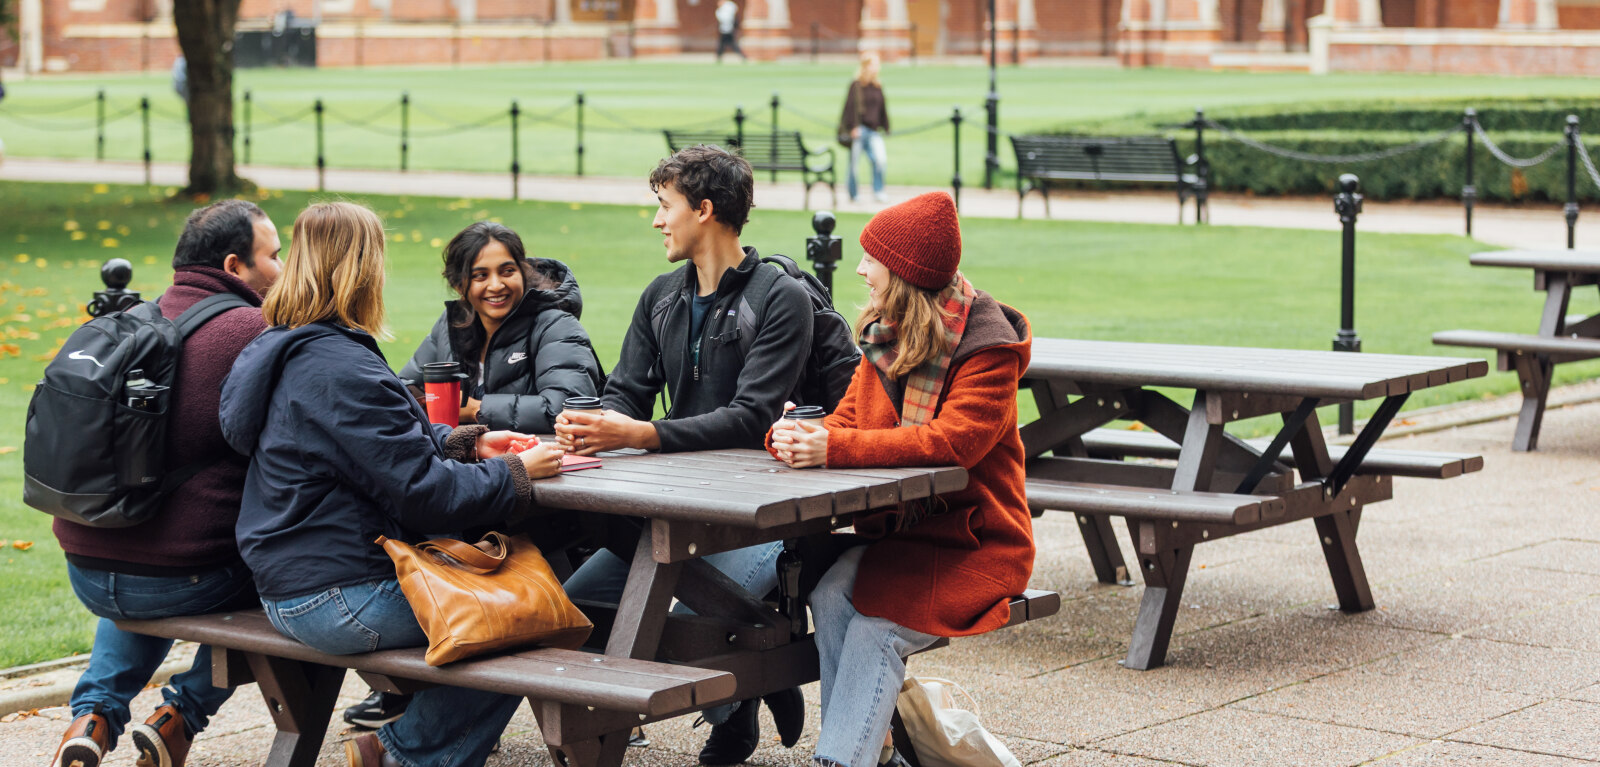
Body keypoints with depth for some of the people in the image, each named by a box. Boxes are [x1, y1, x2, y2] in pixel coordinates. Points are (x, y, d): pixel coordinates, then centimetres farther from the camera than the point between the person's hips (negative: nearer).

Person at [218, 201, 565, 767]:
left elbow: (387, 444, 21)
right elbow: (422, 493, -22)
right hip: (341, 601, -10)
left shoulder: (289, 355, 12)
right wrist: (518, 473, -10)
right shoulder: (340, 370, -21)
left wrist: (467, 443, 10)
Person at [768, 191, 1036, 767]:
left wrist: (835, 448, -32)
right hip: (896, 531, 6)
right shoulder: (885, 336, 12)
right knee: (830, 595, -23)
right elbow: (849, 418, 7)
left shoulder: (988, 345, -13)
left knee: (874, 627, -28)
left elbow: (955, 439, -26)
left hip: (971, 546, -6)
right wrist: (794, 436, -18)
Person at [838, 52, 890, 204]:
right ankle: (853, 195, 20)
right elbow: (850, 106, -9)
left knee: (881, 160, -15)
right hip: (859, 130, -4)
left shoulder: (878, 87, 13)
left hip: (874, 131, 4)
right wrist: (853, 127, -16)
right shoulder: (856, 86, -5)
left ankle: (878, 192, -3)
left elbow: (883, 109, 20)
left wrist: (885, 128, 18)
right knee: (854, 163, 2)